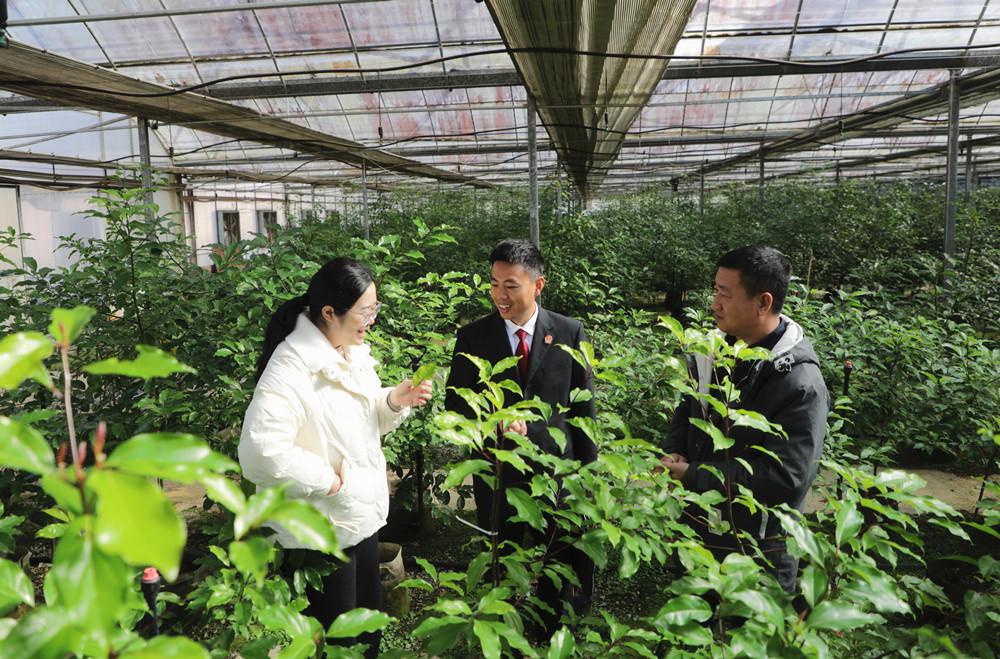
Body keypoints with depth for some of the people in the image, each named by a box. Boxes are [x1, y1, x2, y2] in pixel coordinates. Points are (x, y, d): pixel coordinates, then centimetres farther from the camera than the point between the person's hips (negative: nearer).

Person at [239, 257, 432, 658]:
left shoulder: (353, 352, 2)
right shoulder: (292, 368, -25)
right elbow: (260, 451, -34)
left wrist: (394, 402, -7)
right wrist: (326, 481, -24)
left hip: (361, 516, 8)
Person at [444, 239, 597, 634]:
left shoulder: (569, 332, -5)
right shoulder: (473, 337, -5)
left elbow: (583, 406, 1)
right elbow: (455, 403, -1)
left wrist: (587, 468, 2)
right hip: (497, 472, 0)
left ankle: (552, 636, 36)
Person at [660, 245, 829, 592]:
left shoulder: (802, 384, -23)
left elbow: (785, 479, -27)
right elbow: (687, 411, 15)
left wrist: (692, 475, -24)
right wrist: (673, 454, -5)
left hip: (759, 553, -7)